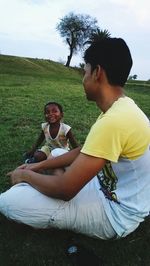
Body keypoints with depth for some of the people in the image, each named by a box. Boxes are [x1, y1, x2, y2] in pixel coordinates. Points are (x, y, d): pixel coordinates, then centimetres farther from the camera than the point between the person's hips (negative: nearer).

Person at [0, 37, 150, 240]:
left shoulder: (113, 121, -32)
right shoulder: (121, 108, 1)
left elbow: (65, 190, -28)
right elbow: (85, 152, 10)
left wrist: (26, 175, -7)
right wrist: (40, 165, 6)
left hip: (115, 214, -9)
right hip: (110, 190, 9)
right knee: (57, 153, 21)